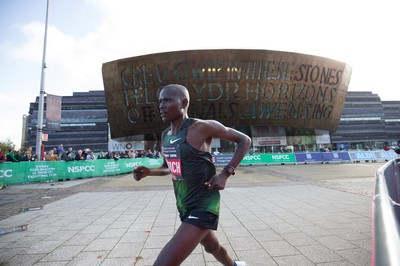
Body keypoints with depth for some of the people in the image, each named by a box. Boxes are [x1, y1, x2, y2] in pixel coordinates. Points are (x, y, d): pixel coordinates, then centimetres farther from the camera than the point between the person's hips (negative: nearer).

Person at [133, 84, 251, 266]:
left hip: (204, 205, -8)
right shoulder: (165, 135, 5)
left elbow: (244, 140, -9)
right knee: (212, 246, 32)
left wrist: (225, 174, -16)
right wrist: (148, 172, -1)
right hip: (184, 205, 8)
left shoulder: (201, 127, -18)